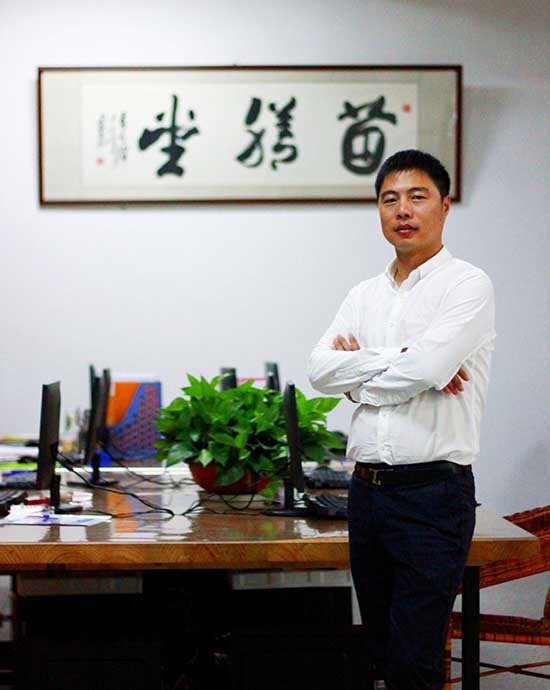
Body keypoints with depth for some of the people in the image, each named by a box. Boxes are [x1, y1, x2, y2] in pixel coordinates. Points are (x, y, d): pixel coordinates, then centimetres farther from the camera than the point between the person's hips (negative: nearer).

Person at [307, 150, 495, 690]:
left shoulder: (467, 285, -4)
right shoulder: (364, 295, 15)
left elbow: (427, 367, -20)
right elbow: (321, 369, 1)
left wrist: (357, 369, -3)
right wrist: (401, 361, -10)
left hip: (433, 490, -6)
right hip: (366, 488, 6)